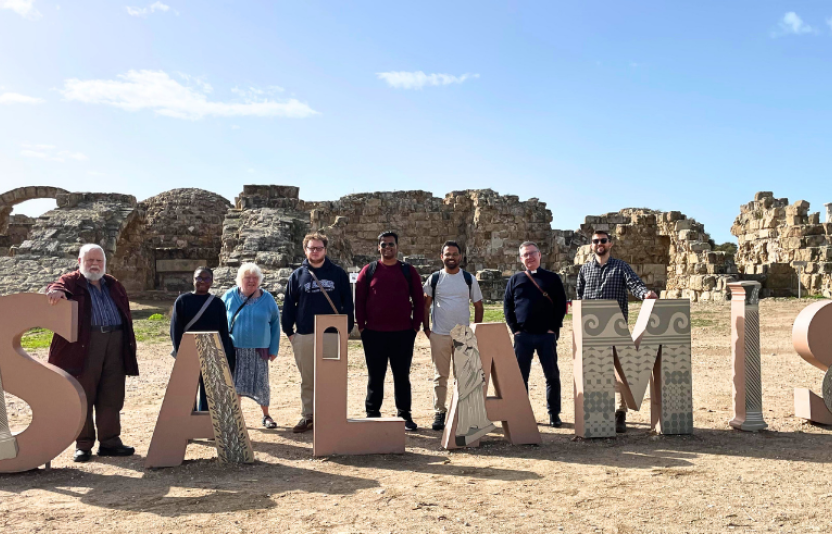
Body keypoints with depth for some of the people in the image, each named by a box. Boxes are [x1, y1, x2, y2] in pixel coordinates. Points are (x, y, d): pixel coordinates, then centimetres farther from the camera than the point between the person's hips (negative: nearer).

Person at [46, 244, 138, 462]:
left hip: (115, 341, 4)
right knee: (83, 396, 0)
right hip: (85, 344, -4)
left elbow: (126, 315, 21)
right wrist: (56, 291, -39)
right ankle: (83, 444, 9)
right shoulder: (72, 281, 8)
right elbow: (58, 287, -15)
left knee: (112, 397, 6)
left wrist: (130, 345, 15)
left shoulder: (114, 285, 21)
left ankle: (110, 441, 14)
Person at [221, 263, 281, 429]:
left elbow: (275, 324, 4)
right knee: (235, 383, 7)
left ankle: (266, 415, 22)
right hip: (235, 349, 0)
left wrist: (274, 349, 1)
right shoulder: (229, 296, -1)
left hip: (259, 350, 0)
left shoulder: (267, 298, 0)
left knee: (261, 383, 6)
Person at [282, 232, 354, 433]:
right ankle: (307, 416, 18)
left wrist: (347, 328, -2)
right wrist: (289, 331, 3)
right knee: (307, 380, 9)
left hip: (332, 334, -1)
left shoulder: (338, 274, 4)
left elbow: (347, 303, 4)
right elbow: (288, 305, 9)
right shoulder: (297, 275, 8)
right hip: (304, 336, 2)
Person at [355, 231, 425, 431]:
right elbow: (359, 299, 3)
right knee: (375, 376, 8)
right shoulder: (369, 270, 4)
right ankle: (372, 414, 17)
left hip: (403, 333, 0)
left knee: (402, 375, 8)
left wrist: (416, 324, -1)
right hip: (374, 333, 0)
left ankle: (405, 415, 17)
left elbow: (419, 299, 6)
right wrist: (361, 325, -2)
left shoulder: (408, 271, 6)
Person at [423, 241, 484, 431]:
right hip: (439, 335, 0)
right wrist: (426, 328, -1)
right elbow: (426, 304, 7)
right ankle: (439, 413, 12)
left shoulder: (469, 279, 3)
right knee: (440, 376, 5)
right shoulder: (434, 279, 2)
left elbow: (478, 306, 8)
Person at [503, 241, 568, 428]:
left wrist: (554, 328, -6)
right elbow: (507, 305, 8)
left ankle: (554, 413, 14)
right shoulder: (515, 279, 9)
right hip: (522, 336, 1)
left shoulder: (552, 278, 6)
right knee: (521, 375, 5)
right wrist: (515, 329, -2)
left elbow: (561, 305, 3)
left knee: (552, 375, 3)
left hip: (547, 335, -1)